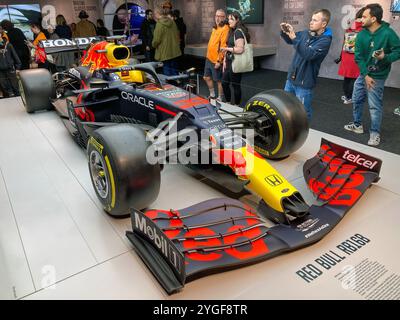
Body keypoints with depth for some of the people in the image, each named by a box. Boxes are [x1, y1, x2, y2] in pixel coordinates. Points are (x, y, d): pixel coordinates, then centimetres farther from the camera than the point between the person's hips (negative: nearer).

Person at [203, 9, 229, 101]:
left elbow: (223, 46, -21)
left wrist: (219, 60, -23)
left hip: (216, 60, -9)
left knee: (218, 80, 3)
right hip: (209, 58, 9)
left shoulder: (225, 29, -16)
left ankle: (220, 99, 17)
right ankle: (212, 95, 35)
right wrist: (208, 55, 19)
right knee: (207, 77, 18)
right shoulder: (215, 27, 13)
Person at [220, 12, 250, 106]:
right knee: (224, 83, 15)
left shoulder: (238, 32, -14)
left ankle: (236, 106, 14)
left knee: (235, 85, 0)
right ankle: (228, 103, 29)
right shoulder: (232, 31, 15)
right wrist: (225, 60, 13)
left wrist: (227, 49, -16)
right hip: (230, 62, 10)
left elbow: (240, 49, -24)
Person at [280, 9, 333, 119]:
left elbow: (309, 54, -29)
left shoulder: (325, 40, -15)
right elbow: (289, 41, 19)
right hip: (291, 78, 7)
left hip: (304, 83, -7)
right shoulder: (306, 33, 3)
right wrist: (284, 32, -3)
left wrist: (294, 37, -31)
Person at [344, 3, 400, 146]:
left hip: (377, 76, -6)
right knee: (356, 100, 16)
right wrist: (365, 75, -13)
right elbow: (358, 57, -5)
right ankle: (357, 125, 35)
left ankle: (375, 133, 11)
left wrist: (385, 57, -29)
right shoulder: (361, 34, -4)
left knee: (375, 106, -2)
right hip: (363, 74, 6)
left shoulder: (388, 33, -17)